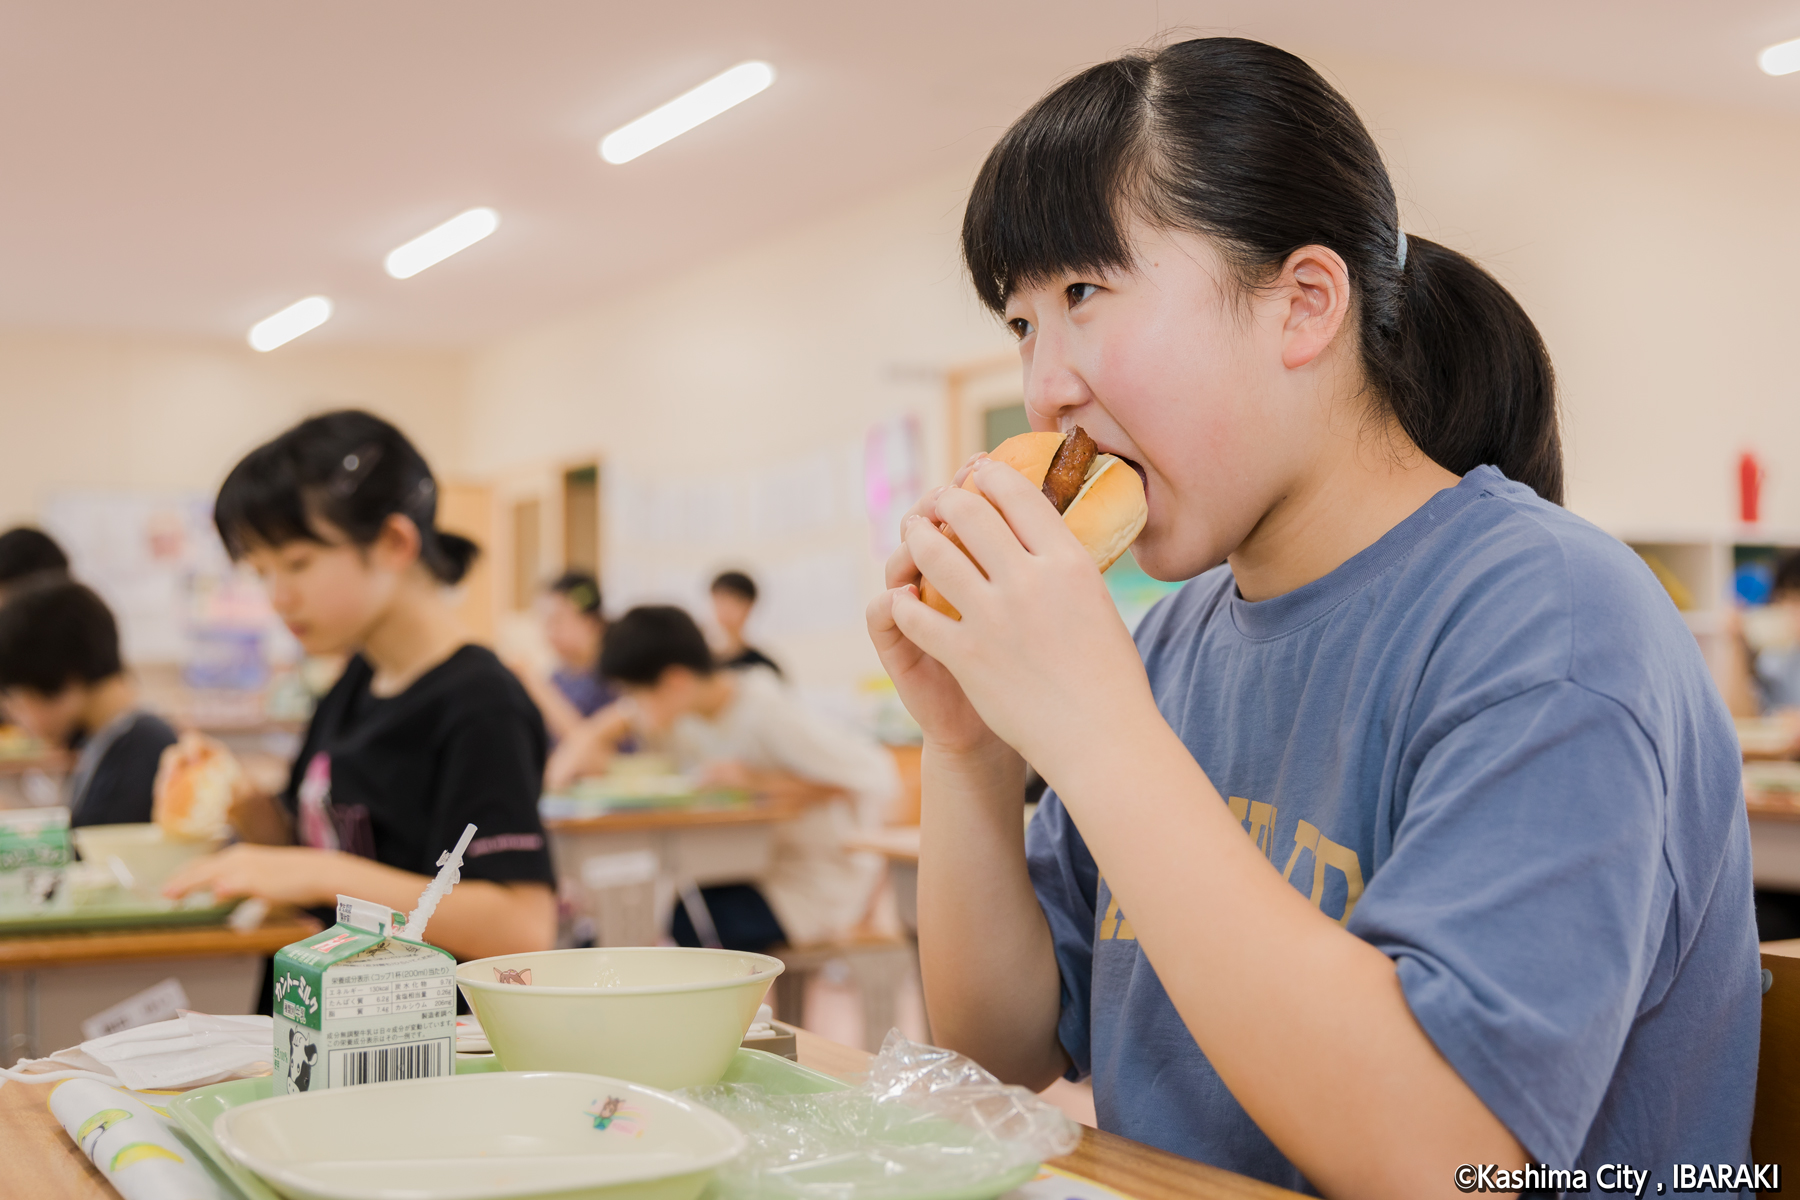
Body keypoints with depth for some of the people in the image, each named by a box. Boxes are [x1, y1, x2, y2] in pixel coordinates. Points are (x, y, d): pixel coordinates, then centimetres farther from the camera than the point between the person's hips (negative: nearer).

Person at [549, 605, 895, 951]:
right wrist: (588, 740, -3)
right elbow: (622, 718, 21)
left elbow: (878, 776, -27)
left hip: (813, 884, -7)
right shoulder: (683, 703, -1)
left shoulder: (765, 712, -24)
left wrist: (759, 780, -27)